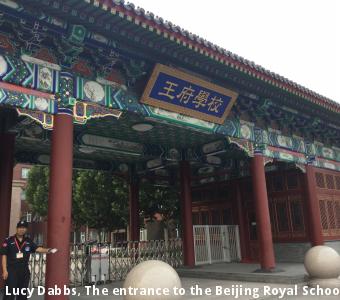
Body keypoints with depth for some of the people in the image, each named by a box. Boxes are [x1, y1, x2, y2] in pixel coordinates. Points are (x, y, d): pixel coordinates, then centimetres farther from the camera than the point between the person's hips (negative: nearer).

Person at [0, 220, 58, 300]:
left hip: (24, 271, 4)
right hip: (11, 270, -4)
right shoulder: (9, 240, -2)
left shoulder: (28, 242, 8)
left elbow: (38, 249, -4)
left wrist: (48, 250, -23)